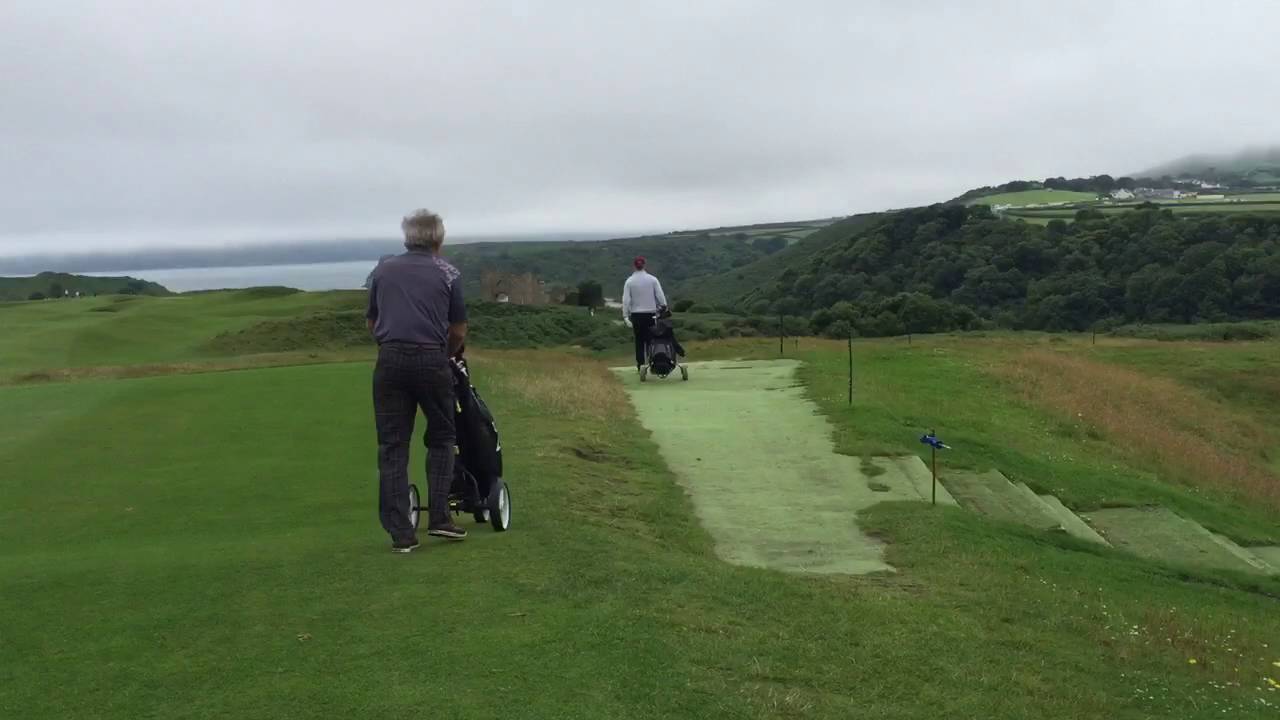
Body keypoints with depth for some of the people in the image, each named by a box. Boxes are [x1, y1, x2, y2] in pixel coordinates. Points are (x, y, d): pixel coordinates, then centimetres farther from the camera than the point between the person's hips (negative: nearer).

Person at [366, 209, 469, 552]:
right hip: (432, 360, -2)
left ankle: (400, 533, 3)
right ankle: (439, 517, 9)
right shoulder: (448, 273, 8)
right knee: (441, 438, 16)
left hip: (391, 360, 2)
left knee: (392, 447, 5)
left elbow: (371, 323, 22)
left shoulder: (383, 270, 15)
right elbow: (459, 333, 10)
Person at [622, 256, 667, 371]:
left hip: (636, 314, 0)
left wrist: (626, 316, -5)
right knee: (651, 340, 5)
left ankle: (640, 365, 7)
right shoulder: (652, 279, -2)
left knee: (639, 341, 8)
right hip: (651, 313, 0)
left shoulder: (629, 281, -2)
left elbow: (626, 300, -6)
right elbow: (660, 296, -6)